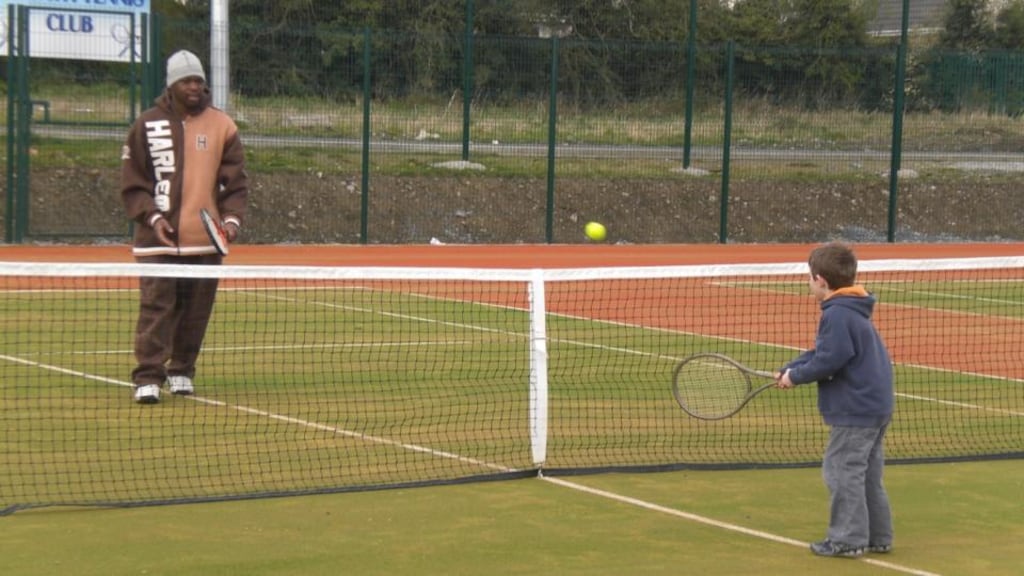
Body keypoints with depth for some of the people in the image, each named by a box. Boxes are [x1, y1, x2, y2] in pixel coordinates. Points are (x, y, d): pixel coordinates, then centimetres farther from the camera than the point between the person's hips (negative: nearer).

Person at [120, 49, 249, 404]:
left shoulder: (222, 126, 8)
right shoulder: (148, 125, 4)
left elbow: (236, 181, 8)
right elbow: (132, 182, 5)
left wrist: (232, 218, -8)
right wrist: (151, 216, -9)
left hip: (206, 241, 2)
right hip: (158, 240, -2)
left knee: (196, 310, 6)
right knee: (156, 307, -8)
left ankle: (181, 372, 19)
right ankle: (148, 378, -8)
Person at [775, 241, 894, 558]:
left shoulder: (837, 315, -19)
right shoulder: (853, 311, 14)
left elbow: (830, 360, -24)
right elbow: (823, 352, 17)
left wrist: (796, 375, -10)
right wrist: (790, 368, 7)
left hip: (854, 410, -11)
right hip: (876, 406, 11)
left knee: (842, 471, -3)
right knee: (867, 474, 16)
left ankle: (848, 538, 0)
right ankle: (878, 536, 22)